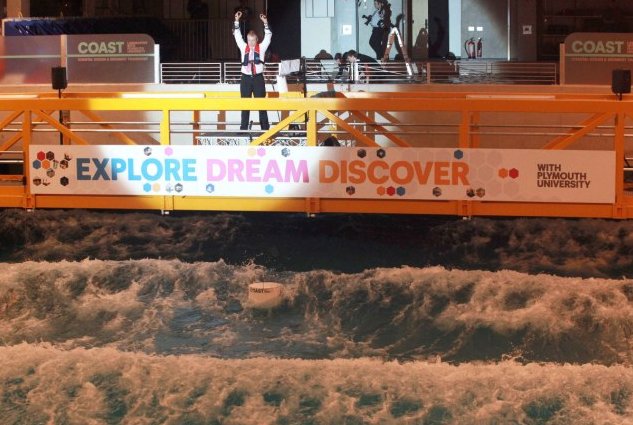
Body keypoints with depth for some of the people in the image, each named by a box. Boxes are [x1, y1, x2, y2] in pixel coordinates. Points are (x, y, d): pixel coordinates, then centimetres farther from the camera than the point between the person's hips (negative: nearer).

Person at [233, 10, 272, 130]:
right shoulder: (243, 47, 9)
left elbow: (268, 36, -4)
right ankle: (244, 127, 7)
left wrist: (265, 23, -14)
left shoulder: (261, 48, 5)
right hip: (246, 78, 2)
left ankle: (265, 127, 3)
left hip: (258, 78, -2)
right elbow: (237, 35, 5)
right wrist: (237, 21, -3)